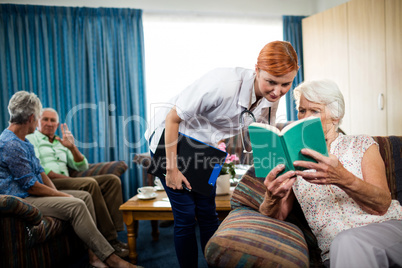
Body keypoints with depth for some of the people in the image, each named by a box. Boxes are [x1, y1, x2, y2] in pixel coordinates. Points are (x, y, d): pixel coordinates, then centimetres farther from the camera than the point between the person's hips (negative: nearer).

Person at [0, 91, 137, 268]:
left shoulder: (24, 142, 16)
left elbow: (40, 172, 17)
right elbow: (31, 186, -20)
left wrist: (58, 193, 2)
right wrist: (64, 196, -12)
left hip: (32, 194, 11)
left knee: (85, 196, 0)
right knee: (76, 205, -27)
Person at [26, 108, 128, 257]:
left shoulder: (62, 143, 29)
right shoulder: (30, 139, 13)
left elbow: (82, 167, 18)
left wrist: (72, 147, 2)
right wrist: (64, 178, -11)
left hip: (66, 181, 7)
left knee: (112, 180, -13)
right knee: (90, 183, -34)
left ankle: (114, 231, -26)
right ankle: (110, 239, -32)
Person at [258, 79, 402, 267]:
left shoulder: (362, 144, 8)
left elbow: (382, 205, -7)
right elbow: (276, 216, 3)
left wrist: (342, 179, -29)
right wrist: (272, 198, -23)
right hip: (337, 250, 1)